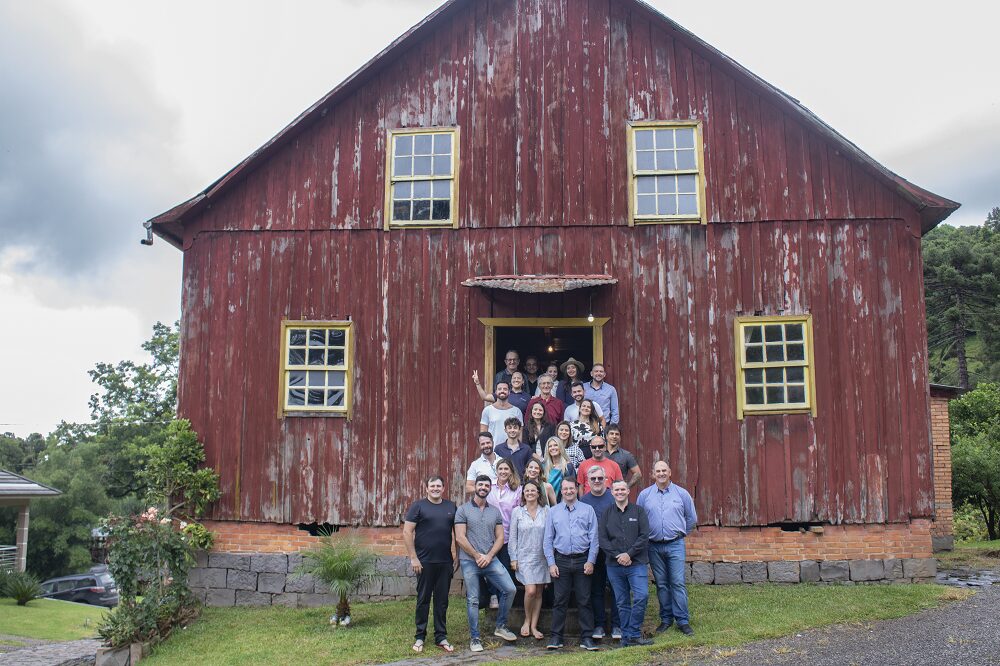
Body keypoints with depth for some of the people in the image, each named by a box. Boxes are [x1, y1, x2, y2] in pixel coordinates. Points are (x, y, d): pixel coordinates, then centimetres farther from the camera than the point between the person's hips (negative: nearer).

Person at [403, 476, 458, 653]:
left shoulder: (451, 507, 8)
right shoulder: (418, 506, -2)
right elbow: (407, 533, -6)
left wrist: (456, 554, 5)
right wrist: (413, 558, -10)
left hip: (446, 562, 3)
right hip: (425, 562, -3)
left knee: (442, 600, 9)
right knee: (423, 599, 5)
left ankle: (441, 637, 18)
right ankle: (420, 637, 15)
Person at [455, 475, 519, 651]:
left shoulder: (495, 511, 11)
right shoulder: (463, 510, 0)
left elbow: (500, 537, 7)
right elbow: (460, 538, -7)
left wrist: (488, 556, -8)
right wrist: (478, 556, -9)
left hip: (491, 560, 3)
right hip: (469, 561, -3)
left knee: (510, 589, -8)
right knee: (473, 600, 1)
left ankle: (501, 626, 10)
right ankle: (474, 638, 12)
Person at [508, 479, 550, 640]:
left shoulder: (546, 512, 3)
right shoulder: (517, 512, 1)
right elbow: (512, 537, 3)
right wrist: (513, 558, -1)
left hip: (542, 557, 2)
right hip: (524, 556, -2)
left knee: (539, 592, 5)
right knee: (531, 591, -14)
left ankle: (534, 626, 15)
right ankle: (527, 621, 9)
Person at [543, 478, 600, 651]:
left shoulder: (588, 510, 5)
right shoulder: (553, 512, 8)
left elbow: (593, 538, 3)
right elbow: (548, 540, 7)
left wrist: (591, 561, -5)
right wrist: (551, 563, -1)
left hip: (582, 560, 0)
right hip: (561, 561, 1)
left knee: (584, 600, 2)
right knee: (560, 600, 3)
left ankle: (586, 638, 9)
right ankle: (556, 637, 10)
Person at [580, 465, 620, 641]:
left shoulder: (613, 498, -1)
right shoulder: (583, 501, 6)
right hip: (593, 552, 2)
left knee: (616, 588, 2)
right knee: (596, 589, 8)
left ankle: (616, 625, 10)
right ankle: (599, 625, 16)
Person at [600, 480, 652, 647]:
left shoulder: (638, 511, 6)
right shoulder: (605, 514, 10)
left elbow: (644, 536, -2)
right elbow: (602, 539, 2)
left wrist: (629, 554, -12)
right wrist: (617, 556, -11)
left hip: (636, 564, -1)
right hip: (614, 565, 2)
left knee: (641, 596, -15)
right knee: (622, 603, 6)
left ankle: (632, 635, -4)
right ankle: (627, 636, 13)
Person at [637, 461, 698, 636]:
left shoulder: (681, 494, 3)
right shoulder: (644, 495, 4)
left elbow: (692, 518, 14)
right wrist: (646, 536, 8)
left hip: (675, 545, -1)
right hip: (654, 547, 1)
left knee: (678, 583, -6)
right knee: (661, 584, 7)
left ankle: (683, 620, 1)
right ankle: (666, 619, 17)